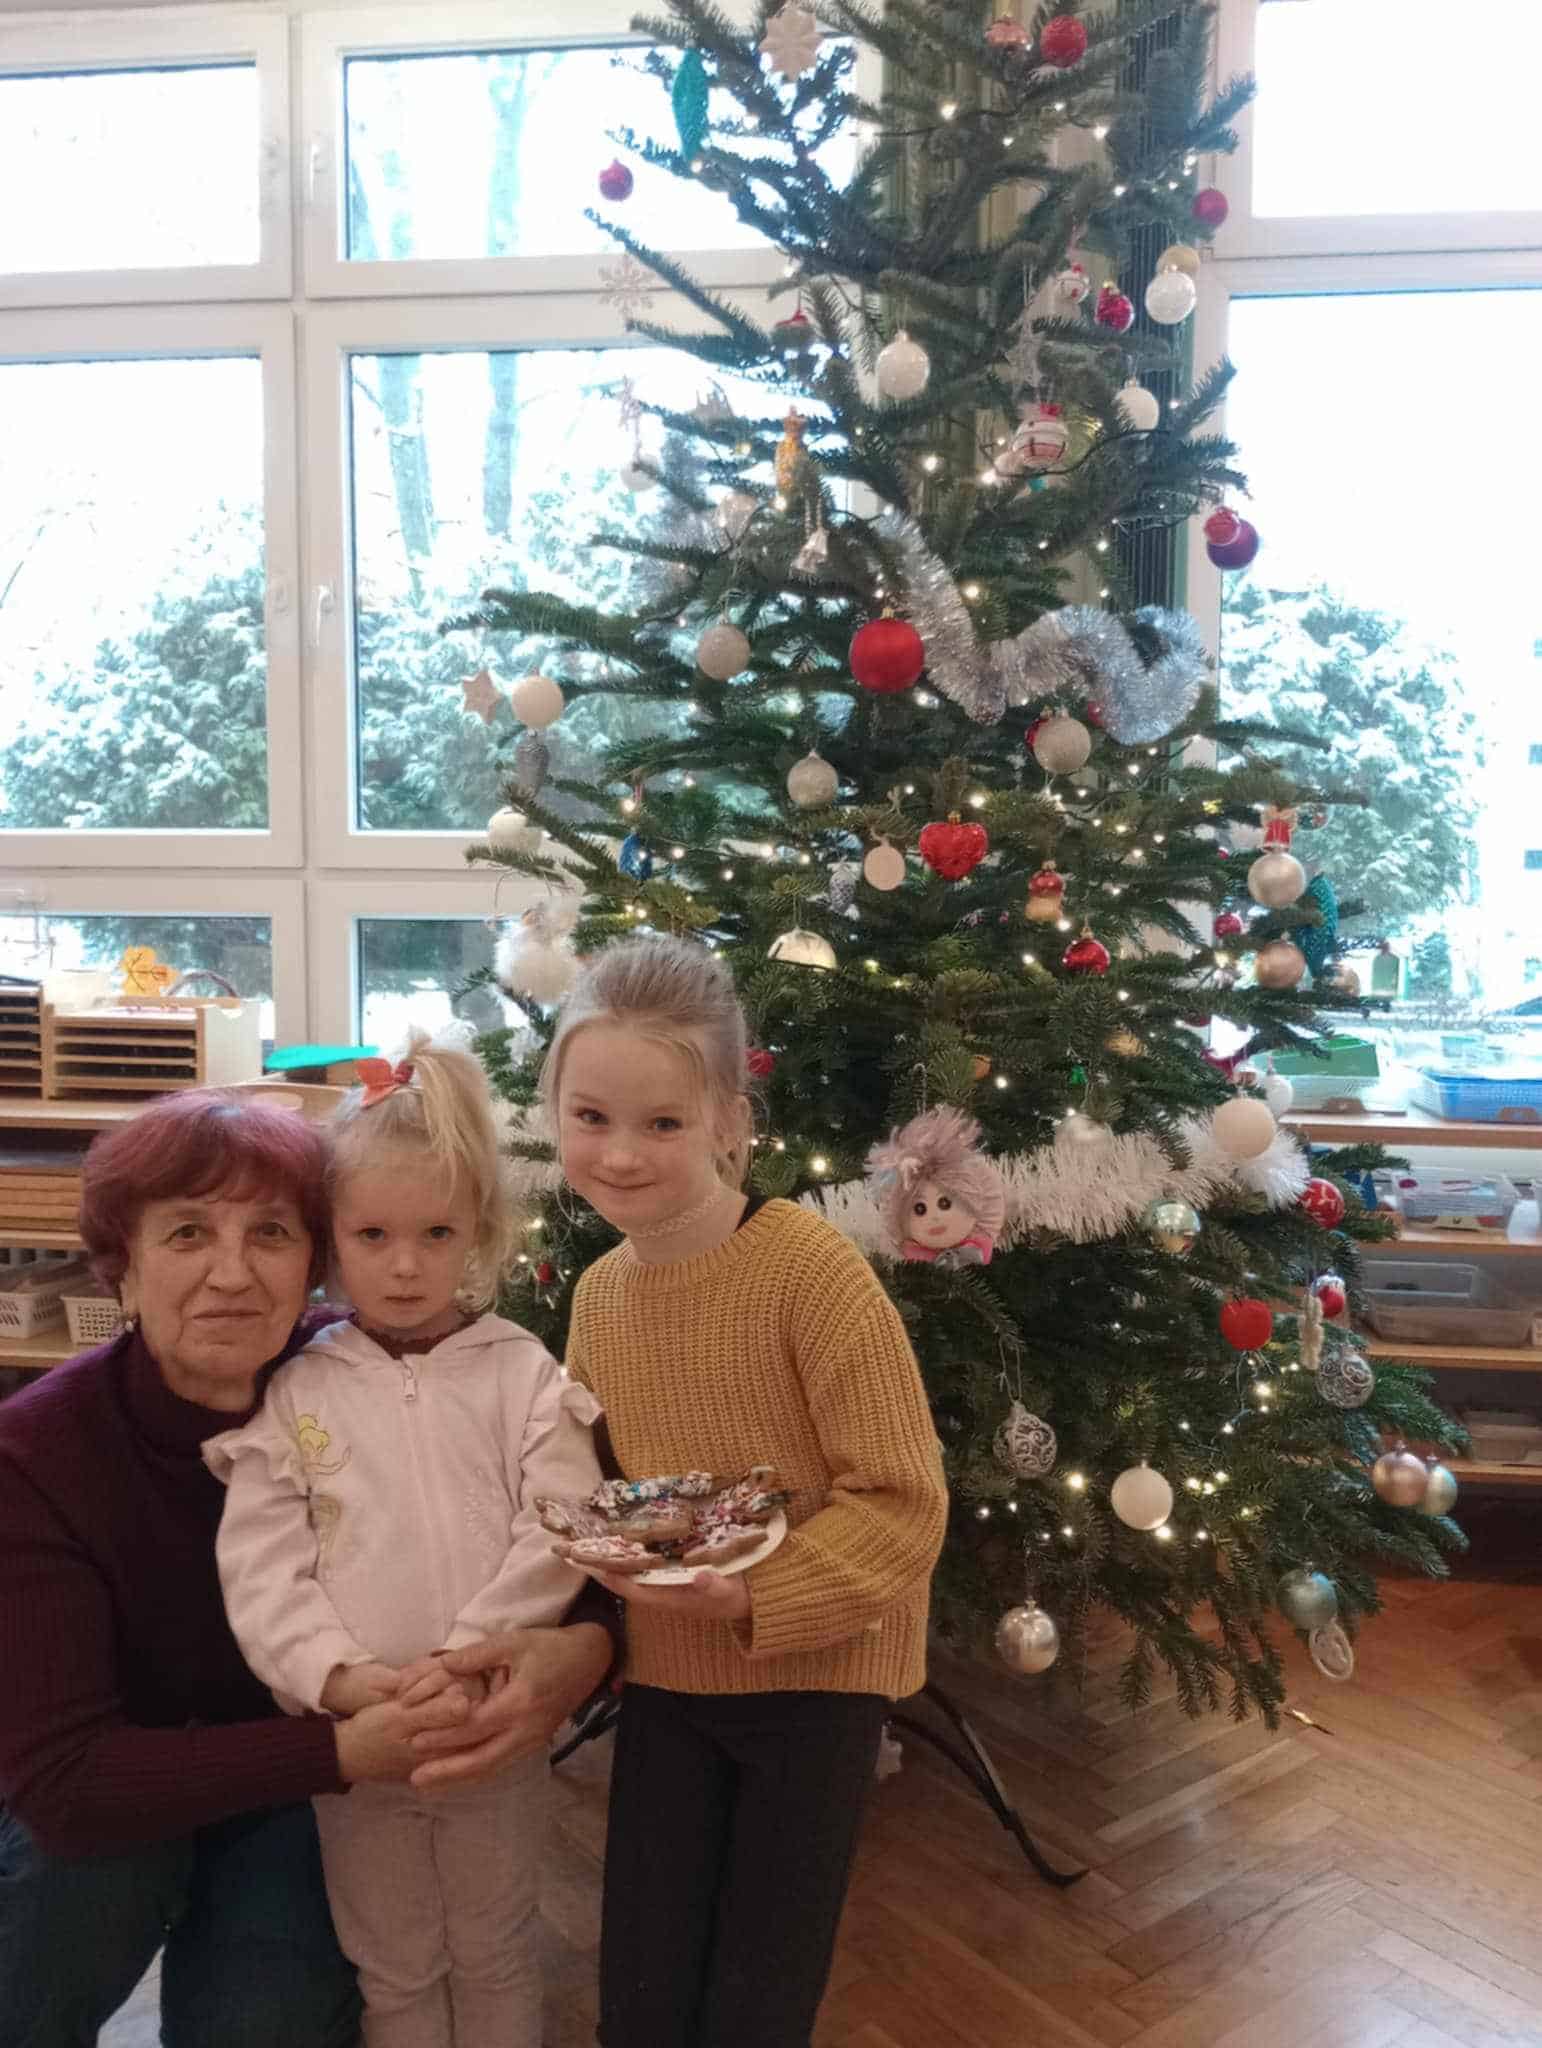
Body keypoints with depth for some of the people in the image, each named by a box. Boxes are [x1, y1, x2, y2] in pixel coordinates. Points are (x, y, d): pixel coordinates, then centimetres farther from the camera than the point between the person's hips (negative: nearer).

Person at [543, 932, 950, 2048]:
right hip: (663, 1674, 5)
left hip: (815, 1672, -4)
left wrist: (754, 1600, -26)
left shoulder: (810, 1266, -22)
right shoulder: (598, 1294, -2)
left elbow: (901, 1498, -20)